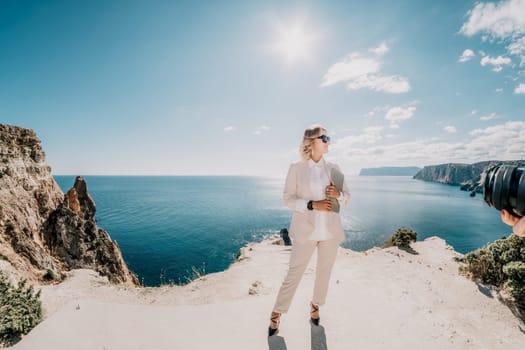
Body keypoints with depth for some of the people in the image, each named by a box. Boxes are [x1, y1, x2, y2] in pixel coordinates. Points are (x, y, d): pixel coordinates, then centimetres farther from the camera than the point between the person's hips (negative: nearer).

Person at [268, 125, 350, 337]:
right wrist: (312, 205, -20)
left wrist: (338, 194, -13)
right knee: (294, 273, 4)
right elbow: (288, 199, -7)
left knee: (324, 271, 17)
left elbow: (347, 196, 9)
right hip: (306, 230, -3)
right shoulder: (296, 168, -5)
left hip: (330, 231, 4)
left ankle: (315, 306, 40)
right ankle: (276, 314, 21)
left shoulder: (333, 168, 5)